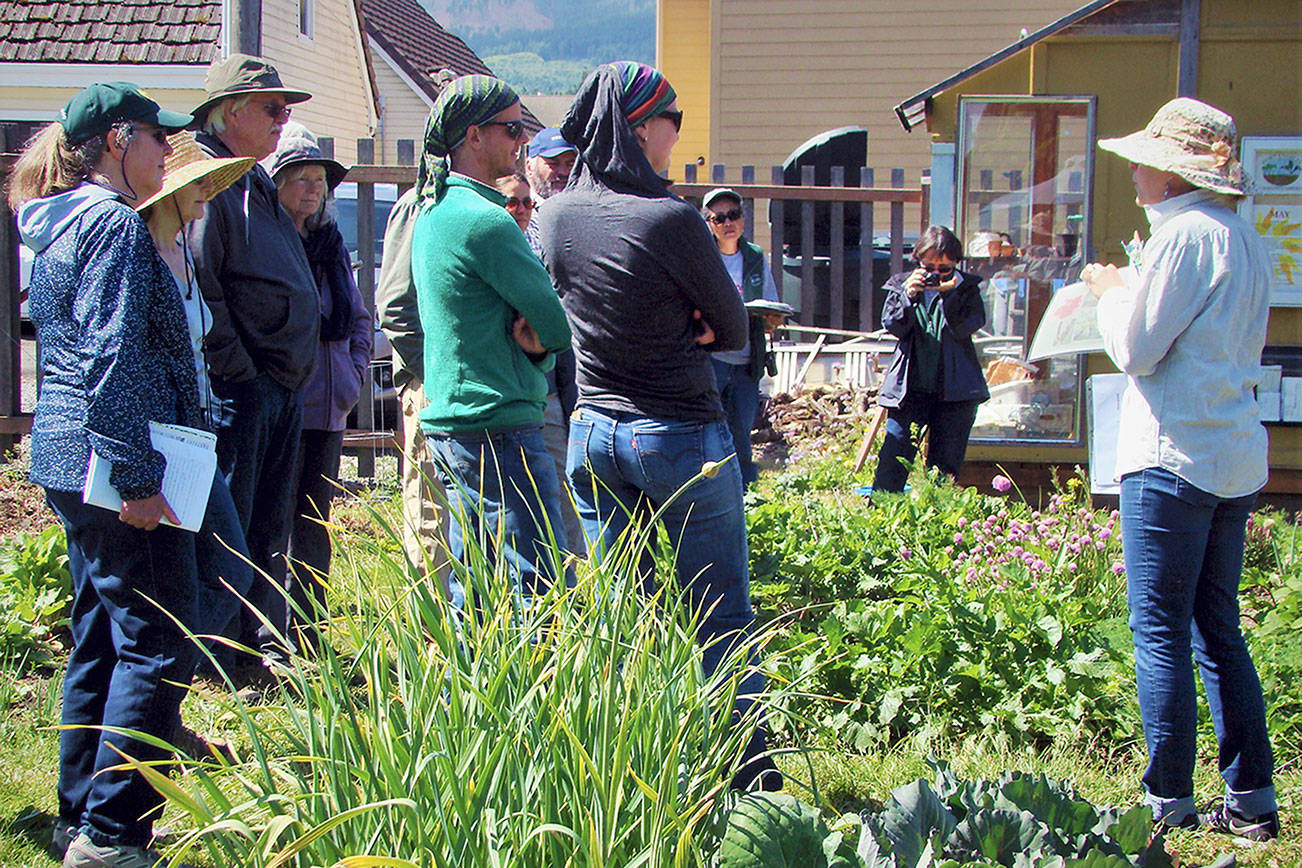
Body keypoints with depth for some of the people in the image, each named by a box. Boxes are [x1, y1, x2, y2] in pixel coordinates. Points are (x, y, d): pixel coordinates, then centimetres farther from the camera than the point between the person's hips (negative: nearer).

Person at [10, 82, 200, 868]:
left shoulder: (59, 223, 17)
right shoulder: (115, 223, -13)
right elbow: (114, 360, -20)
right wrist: (136, 477, -21)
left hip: (68, 460, 10)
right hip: (112, 461, -10)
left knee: (101, 641, 15)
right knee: (159, 645, -6)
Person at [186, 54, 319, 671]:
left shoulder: (257, 185, 19)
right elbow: (197, 291, -17)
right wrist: (238, 371, -17)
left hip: (282, 387, 9)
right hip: (237, 388, -9)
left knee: (269, 529, 14)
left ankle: (265, 648, 22)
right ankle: (220, 659, 4)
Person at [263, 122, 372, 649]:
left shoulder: (331, 245, 16)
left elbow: (359, 318, 25)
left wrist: (354, 374, 13)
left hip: (329, 407, 7)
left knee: (315, 527, 11)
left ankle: (308, 637, 17)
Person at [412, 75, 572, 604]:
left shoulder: (432, 213, 15)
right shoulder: (484, 221, -16)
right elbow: (560, 322, -16)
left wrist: (533, 343, -1)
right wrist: (542, 343, 4)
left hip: (446, 423, 10)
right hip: (499, 430, -10)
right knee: (544, 590, -8)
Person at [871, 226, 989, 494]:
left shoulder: (966, 287, 5)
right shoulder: (902, 284, 8)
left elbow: (965, 327, -8)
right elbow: (892, 325, -3)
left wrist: (950, 294, -19)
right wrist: (908, 295, -17)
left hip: (955, 388, 0)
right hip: (911, 387, 0)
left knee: (946, 462, 3)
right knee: (894, 456, -6)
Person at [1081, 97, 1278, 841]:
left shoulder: (1186, 234, -13)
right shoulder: (1245, 238, 13)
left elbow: (1136, 349, -13)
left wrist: (1112, 291, 5)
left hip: (1175, 453, -9)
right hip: (1236, 457, 9)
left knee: (1161, 632, -2)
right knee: (1219, 630, 14)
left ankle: (1169, 801, 3)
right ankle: (1253, 799, 16)